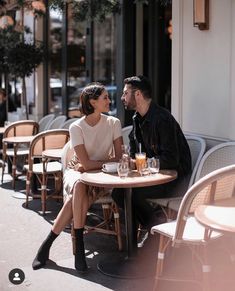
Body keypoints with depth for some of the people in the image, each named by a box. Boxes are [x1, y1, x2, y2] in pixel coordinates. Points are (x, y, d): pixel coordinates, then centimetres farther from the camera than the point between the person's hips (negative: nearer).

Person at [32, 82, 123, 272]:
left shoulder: (113, 123, -3)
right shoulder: (77, 127, -10)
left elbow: (118, 158, -5)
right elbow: (86, 163, -16)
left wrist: (92, 165, -11)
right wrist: (107, 161, -9)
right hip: (76, 171, -1)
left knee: (78, 197, -32)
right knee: (80, 187, -37)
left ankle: (47, 244, -23)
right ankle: (79, 247, -31)